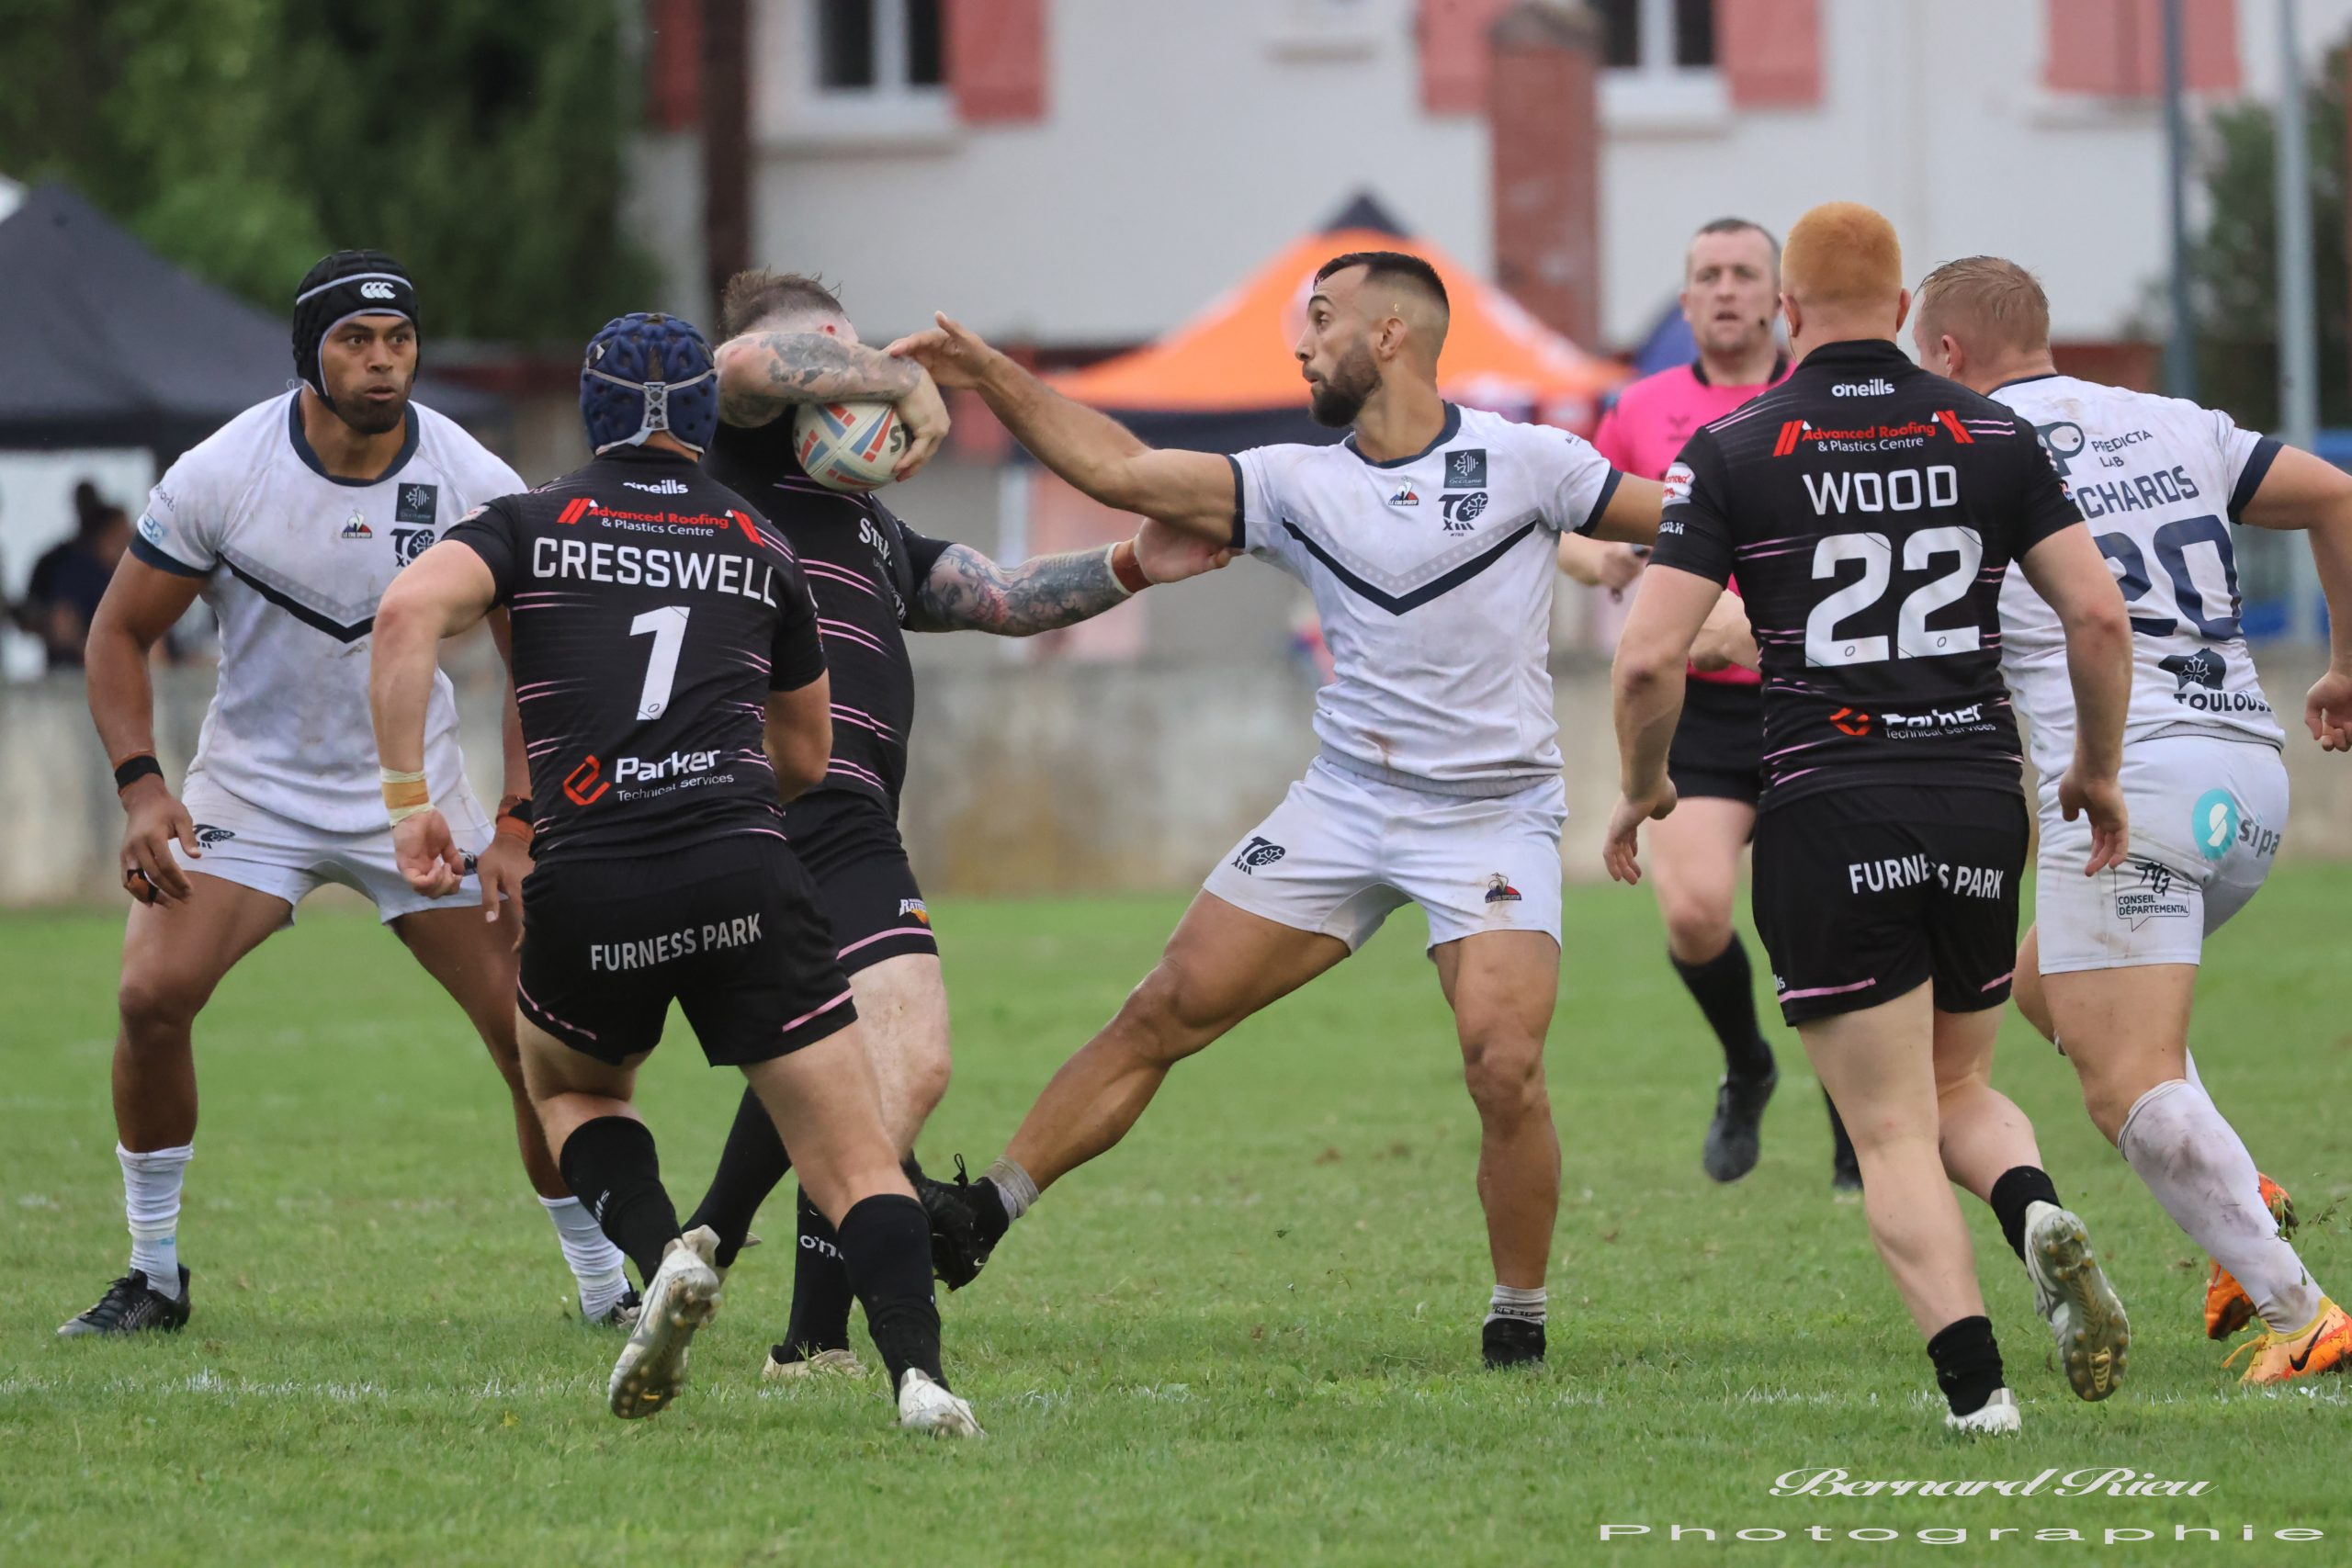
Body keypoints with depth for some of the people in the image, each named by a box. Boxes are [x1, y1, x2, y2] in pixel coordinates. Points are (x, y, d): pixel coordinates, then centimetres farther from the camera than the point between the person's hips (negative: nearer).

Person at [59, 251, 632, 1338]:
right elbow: (120, 633, -3)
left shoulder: (473, 485, -13)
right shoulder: (220, 476, -15)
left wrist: (517, 828, -12)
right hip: (253, 783, -1)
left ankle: (608, 1290, 8)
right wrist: (142, 788, -16)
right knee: (151, 995, -20)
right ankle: (153, 1277, -3)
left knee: (533, 1031, -9)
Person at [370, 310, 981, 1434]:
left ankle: (662, 1253, 2)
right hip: (744, 876, 0)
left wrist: (405, 796, -5)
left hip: (590, 891, 0)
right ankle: (918, 1373, -22)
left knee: (567, 1086, 30)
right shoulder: (762, 548, 19)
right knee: (858, 1166, 2)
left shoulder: (533, 523, 13)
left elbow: (409, 613, -8)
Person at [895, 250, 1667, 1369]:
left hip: (1493, 815, -4)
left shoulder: (1521, 464, -6)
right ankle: (986, 1214, 7)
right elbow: (1118, 470, 3)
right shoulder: (1298, 486, 4)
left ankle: (1518, 1321, 0)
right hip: (1343, 803, 4)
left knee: (1505, 1069, -19)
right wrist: (990, 379, -1)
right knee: (1166, 1010, -1)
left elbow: (1683, 521, 1)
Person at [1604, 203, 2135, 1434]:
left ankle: (1973, 1381, -14)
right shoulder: (1990, 434, 5)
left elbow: (1649, 656, -8)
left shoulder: (1730, 452, -2)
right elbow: (2098, 614, 1)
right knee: (1961, 1091, 21)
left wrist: (1641, 790, 10)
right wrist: (2097, 769, 16)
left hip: (1829, 821, -3)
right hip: (1981, 805, 3)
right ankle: (2036, 1212, -12)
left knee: (1894, 1135, 2)